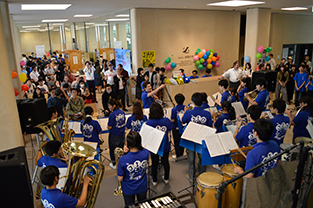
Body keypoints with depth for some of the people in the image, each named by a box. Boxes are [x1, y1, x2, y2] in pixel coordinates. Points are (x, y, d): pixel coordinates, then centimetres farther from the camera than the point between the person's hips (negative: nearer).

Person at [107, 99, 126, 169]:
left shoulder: (112, 115, -23)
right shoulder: (122, 112, -3)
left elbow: (109, 127, -19)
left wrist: (108, 126, 2)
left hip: (114, 135, -6)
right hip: (122, 134, 6)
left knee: (112, 149, 14)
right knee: (122, 149, 20)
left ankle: (113, 164, 28)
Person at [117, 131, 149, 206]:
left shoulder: (123, 160, -33)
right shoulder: (146, 153, -25)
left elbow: (120, 179, -19)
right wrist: (129, 151, -19)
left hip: (128, 190, -2)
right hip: (142, 187, 2)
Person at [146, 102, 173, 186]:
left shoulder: (149, 122, -25)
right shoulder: (166, 120, -18)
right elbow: (170, 129, 0)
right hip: (165, 147, 2)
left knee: (154, 164, 18)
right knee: (165, 162, 22)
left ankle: (154, 181, 35)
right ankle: (166, 178, 41)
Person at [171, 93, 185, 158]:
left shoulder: (174, 109, -20)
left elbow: (172, 120, -18)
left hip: (176, 128, -4)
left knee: (177, 143, 10)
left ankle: (178, 156, 19)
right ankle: (181, 154, 33)